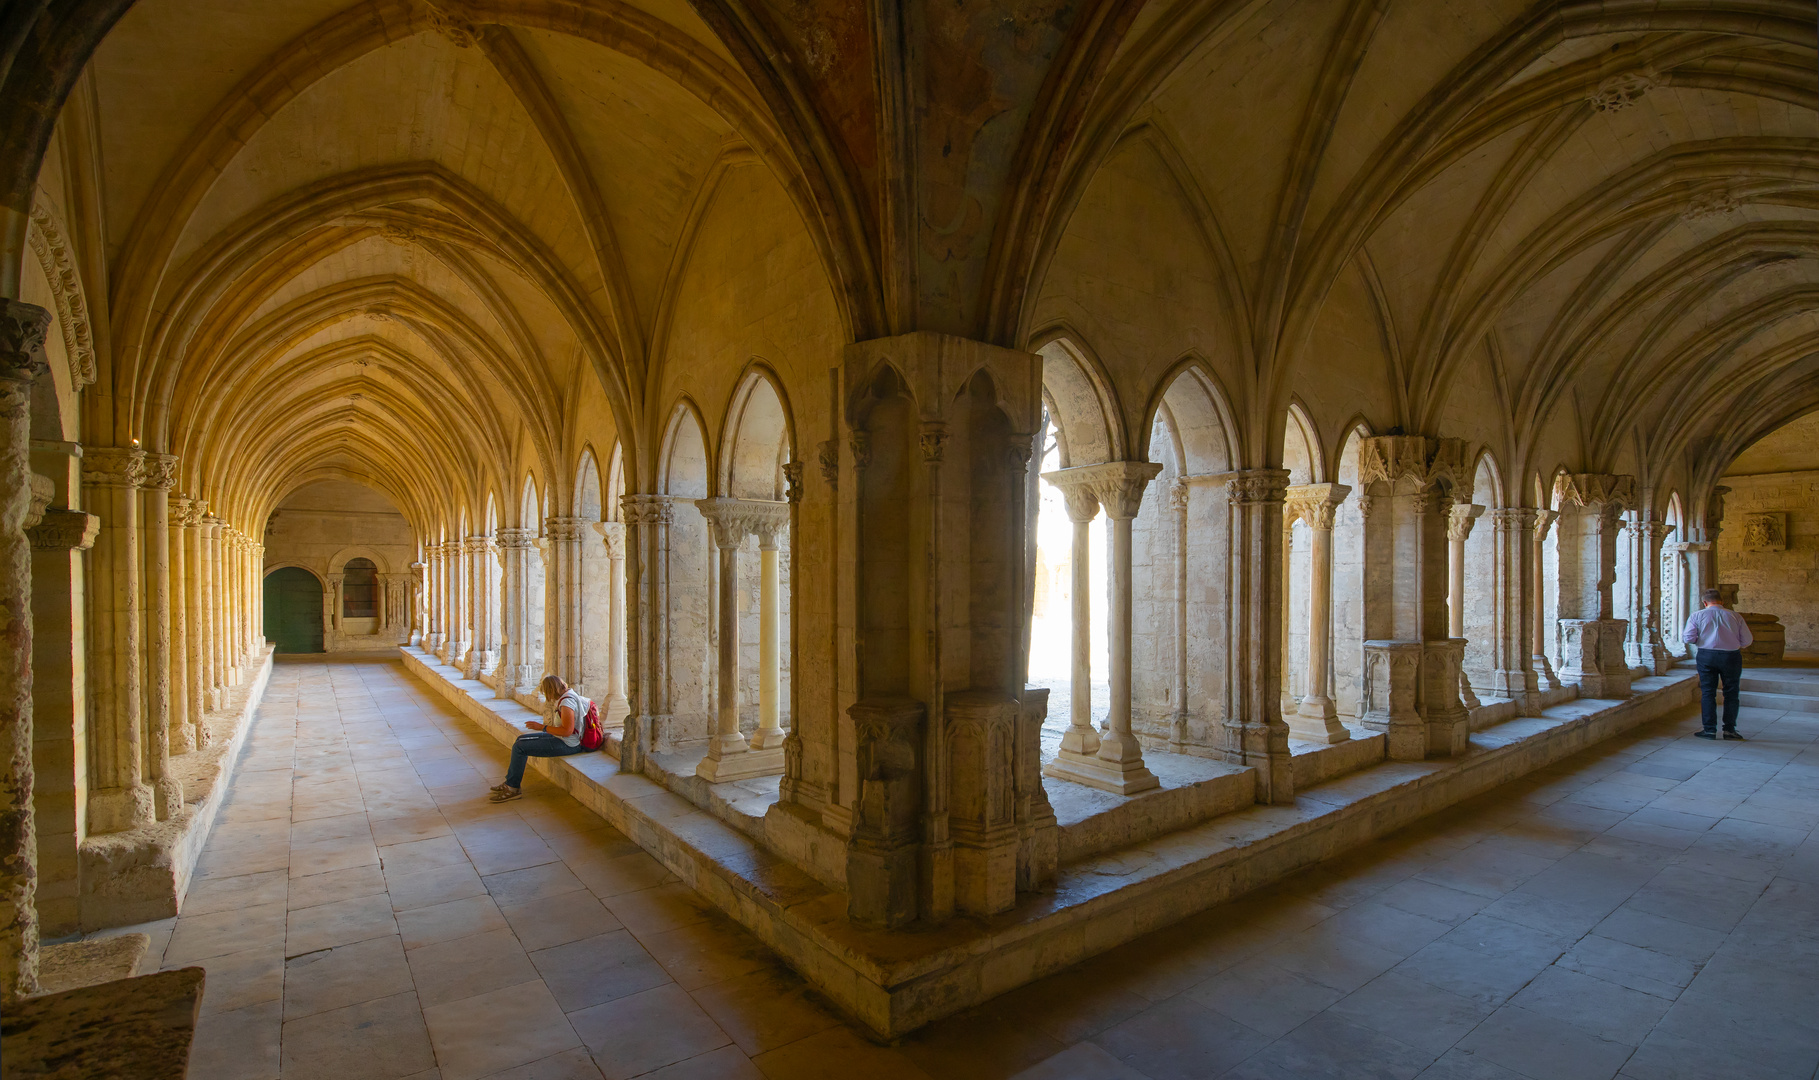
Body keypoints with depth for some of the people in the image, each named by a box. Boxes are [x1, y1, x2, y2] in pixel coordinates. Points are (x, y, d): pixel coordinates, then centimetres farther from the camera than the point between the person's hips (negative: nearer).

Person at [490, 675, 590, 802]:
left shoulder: (567, 702, -22)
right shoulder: (566, 696, 11)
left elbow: (567, 731, -29)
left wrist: (542, 727, -21)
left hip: (566, 744, -11)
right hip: (560, 739, 11)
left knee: (519, 747, -10)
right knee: (521, 739, 16)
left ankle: (512, 789, 3)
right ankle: (510, 781, 22)